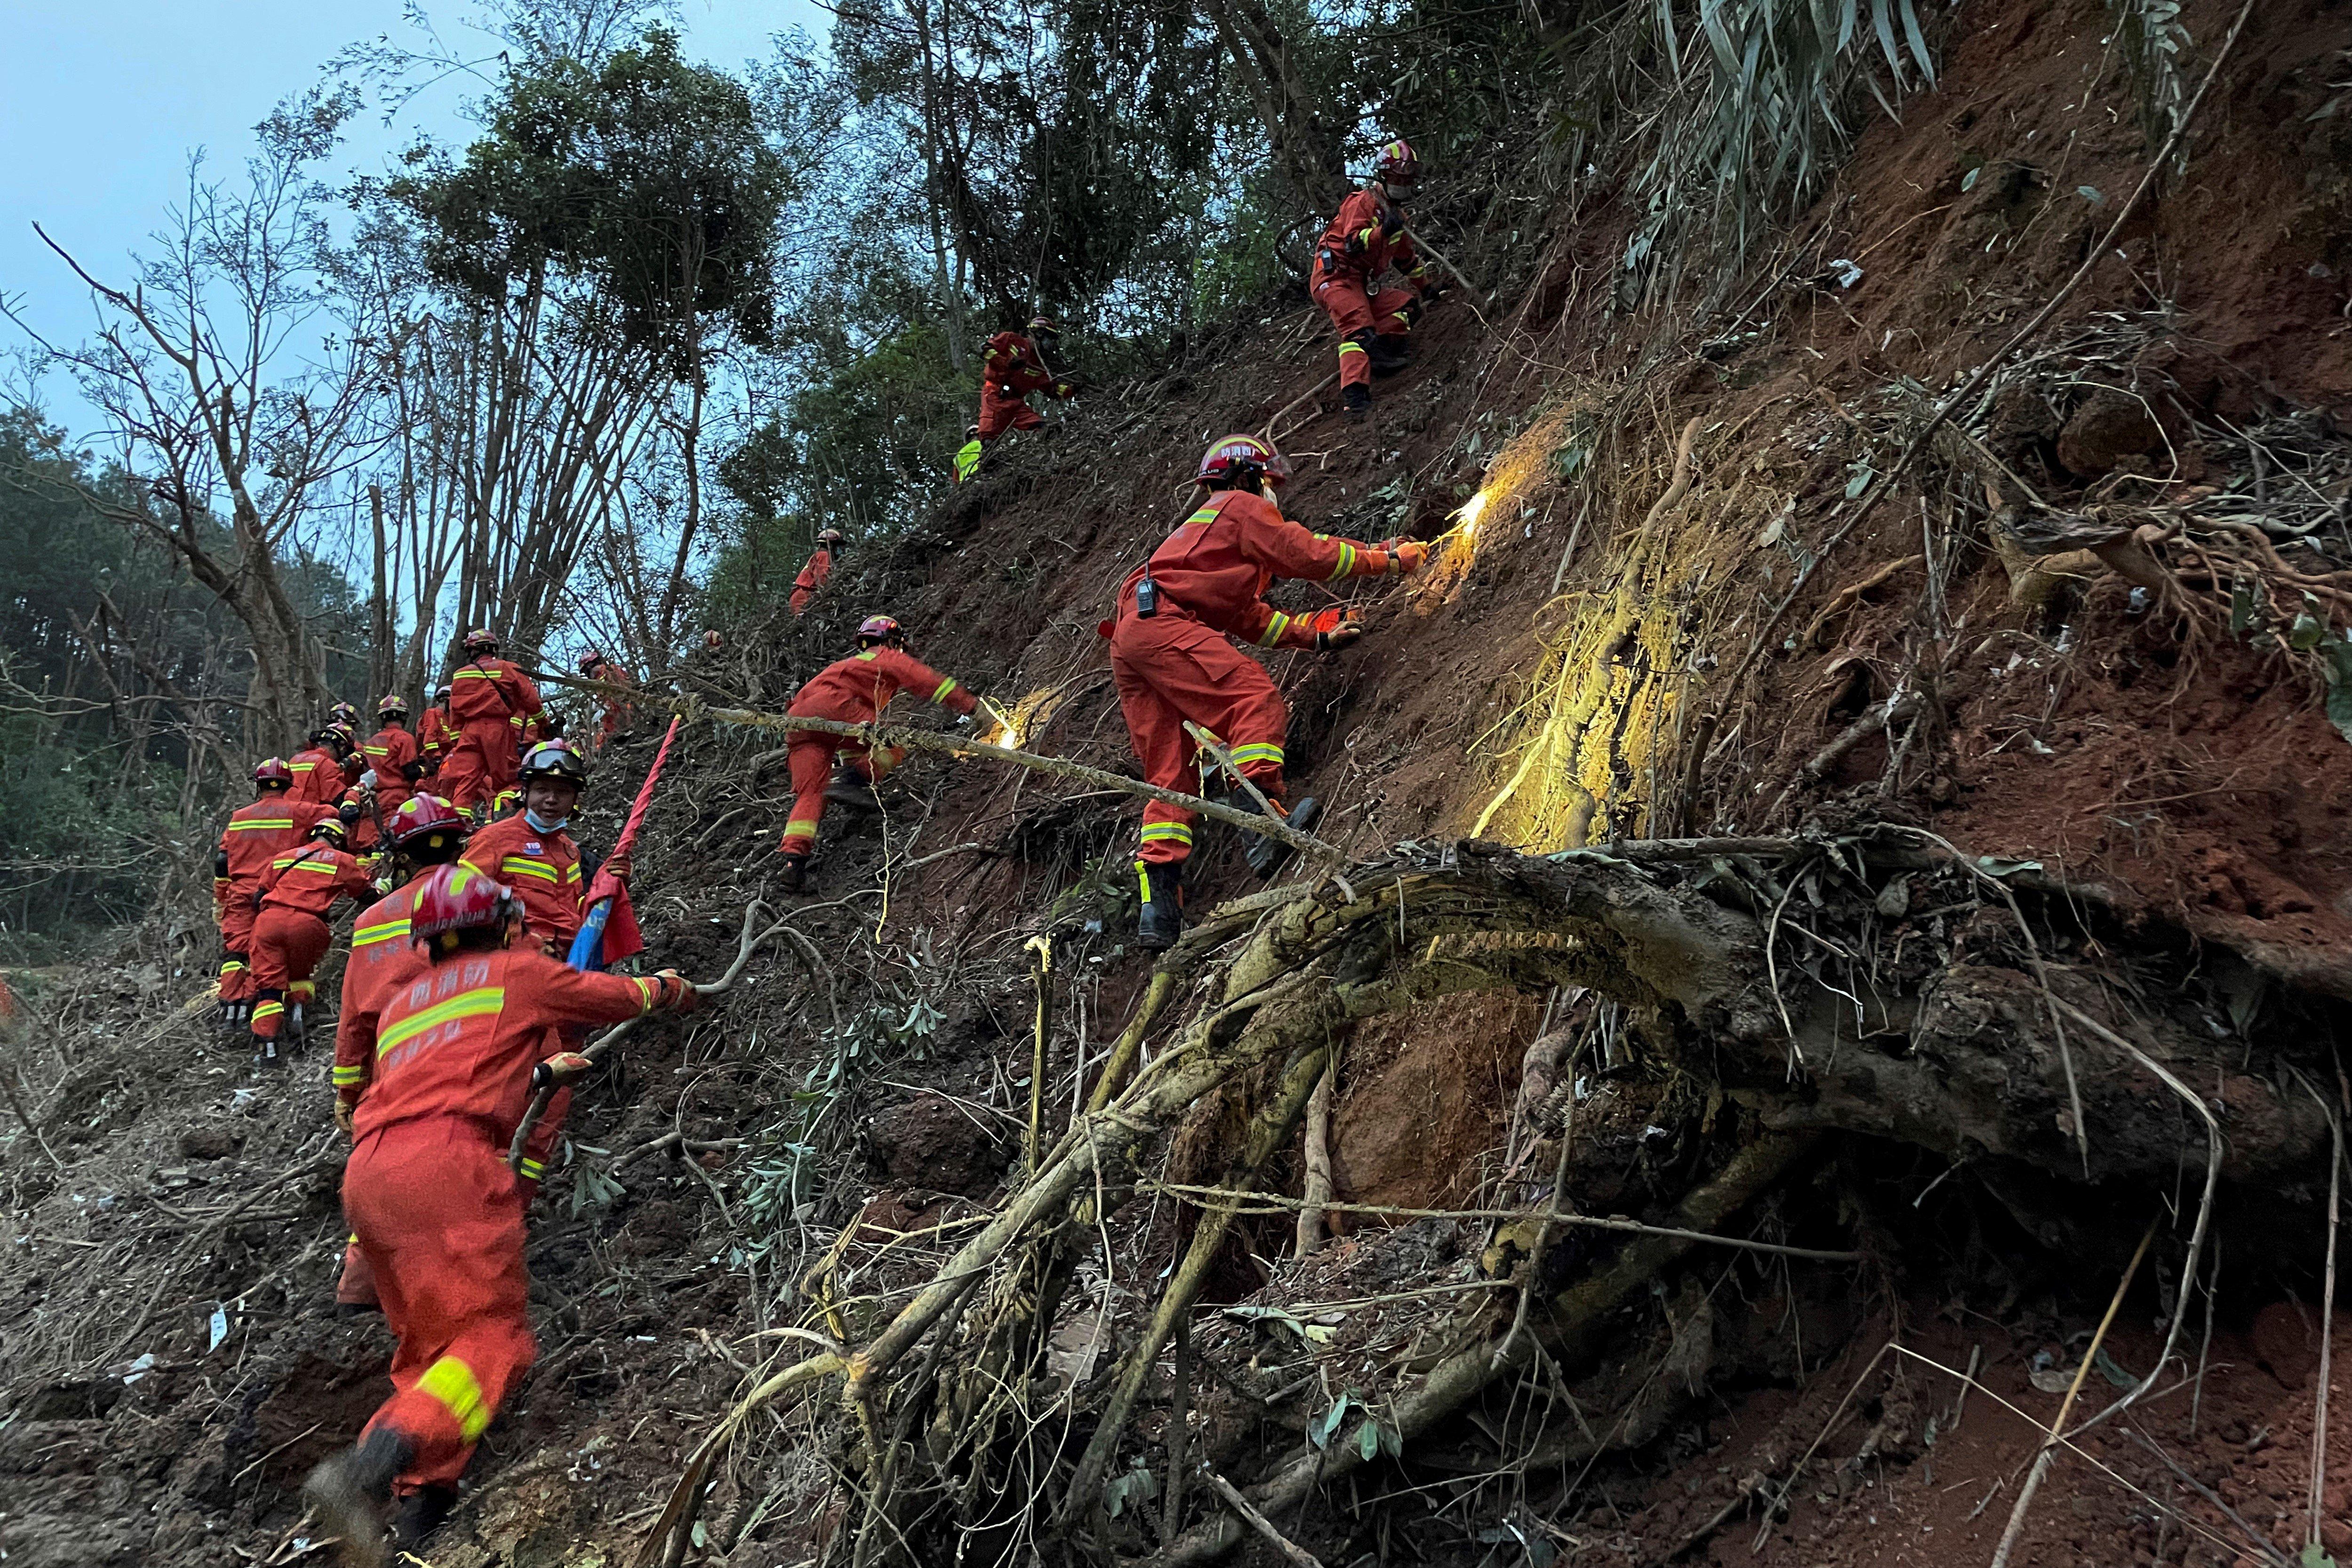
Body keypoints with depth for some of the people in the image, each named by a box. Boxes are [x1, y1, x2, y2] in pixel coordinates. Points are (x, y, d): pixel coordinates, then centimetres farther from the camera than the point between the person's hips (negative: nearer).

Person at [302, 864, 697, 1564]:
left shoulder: (401, 1002, 31)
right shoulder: (519, 971, 15)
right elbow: (619, 995, 29)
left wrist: (538, 1071, 57)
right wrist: (666, 987, 50)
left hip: (366, 1175, 7)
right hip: (444, 1162, -7)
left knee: (430, 1350, 14)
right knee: (492, 1339, -11)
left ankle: (416, 1506, -2)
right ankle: (365, 1472, -31)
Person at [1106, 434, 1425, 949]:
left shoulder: (1206, 523, 38)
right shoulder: (1244, 507, 10)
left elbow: (1247, 618, 33)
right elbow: (1312, 556, 2)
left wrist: (1316, 633, 26)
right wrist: (1390, 558, 12)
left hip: (1128, 643, 9)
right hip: (1160, 622, -9)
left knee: (1170, 775, 4)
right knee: (1255, 697, -19)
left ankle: (1158, 903, -5)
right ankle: (1260, 816, -39)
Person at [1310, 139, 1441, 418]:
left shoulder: (1396, 213, 22)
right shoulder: (1362, 202, -6)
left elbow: (1406, 258, 34)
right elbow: (1353, 244, -22)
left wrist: (1426, 287, 38)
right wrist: (1384, 230, -35)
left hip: (1361, 285, 10)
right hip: (1336, 277, -9)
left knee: (1407, 303, -1)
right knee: (1359, 329, -28)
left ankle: (1383, 352, -17)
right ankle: (1355, 394, -41)